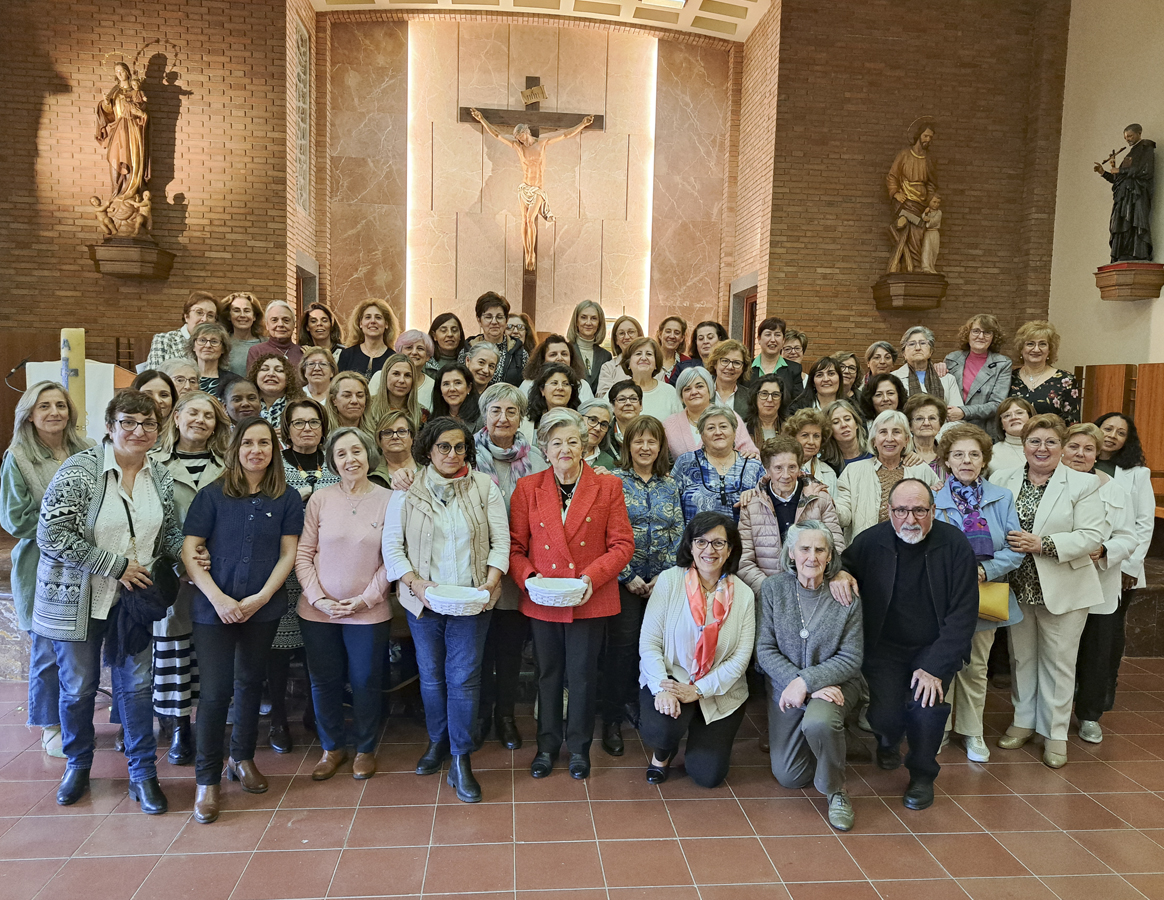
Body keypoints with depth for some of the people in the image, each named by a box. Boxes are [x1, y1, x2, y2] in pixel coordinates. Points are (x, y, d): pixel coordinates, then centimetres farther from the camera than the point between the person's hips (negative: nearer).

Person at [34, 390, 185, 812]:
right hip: (77, 598, -3)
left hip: (132, 598, 3)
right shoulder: (79, 470, -15)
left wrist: (186, 553, -8)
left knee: (136, 685, 8)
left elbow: (169, 532, 13)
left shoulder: (161, 477, 0)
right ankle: (78, 766, 36)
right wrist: (116, 565, -19)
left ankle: (143, 773, 22)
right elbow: (52, 535, -19)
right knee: (78, 687, 12)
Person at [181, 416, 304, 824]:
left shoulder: (287, 499, 1)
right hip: (214, 609, -2)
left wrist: (261, 597, -10)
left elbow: (288, 554, 1)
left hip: (264, 609, 2)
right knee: (215, 691, -3)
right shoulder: (212, 495, -3)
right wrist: (218, 598, -14)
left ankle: (242, 757, 33)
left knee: (250, 683, 13)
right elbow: (190, 551, -5)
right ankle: (207, 779, 10)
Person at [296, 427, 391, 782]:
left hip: (369, 612, -1)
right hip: (318, 610, 2)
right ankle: (332, 748, 34)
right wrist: (318, 598, -10)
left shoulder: (388, 500, -5)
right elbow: (303, 554, -1)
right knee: (324, 682, 14)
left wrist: (366, 598, -11)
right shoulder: (320, 499, -2)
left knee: (365, 682, 10)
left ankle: (365, 749, 31)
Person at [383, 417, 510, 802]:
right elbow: (392, 547, -1)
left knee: (464, 677, -2)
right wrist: (417, 584, -14)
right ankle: (437, 741, 36)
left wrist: (490, 582, -14)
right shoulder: (406, 492, 0)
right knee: (431, 675, 14)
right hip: (423, 599, 1)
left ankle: (461, 761, 9)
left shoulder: (484, 487, 1)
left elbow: (500, 541, 0)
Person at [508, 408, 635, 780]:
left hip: (590, 600, -1)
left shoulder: (608, 487, -2)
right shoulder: (527, 488, 1)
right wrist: (528, 577, -15)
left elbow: (622, 544, -3)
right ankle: (547, 745, 34)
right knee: (548, 674, 14)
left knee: (583, 675, 11)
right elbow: (514, 546, 3)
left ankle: (579, 746, 32)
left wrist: (592, 577, -16)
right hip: (542, 601, 1)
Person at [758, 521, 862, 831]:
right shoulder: (773, 588, -10)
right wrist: (803, 685, -21)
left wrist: (806, 681, -23)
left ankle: (836, 790, -6)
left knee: (818, 723, -36)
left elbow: (851, 659, -11)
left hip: (835, 682, -2)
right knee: (788, 777, 4)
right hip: (785, 686, 2)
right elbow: (765, 649, -11)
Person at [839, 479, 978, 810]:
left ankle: (922, 775, 7)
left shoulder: (954, 544, -10)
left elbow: (963, 613, -11)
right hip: (885, 646, 1)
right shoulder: (870, 541, -7)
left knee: (927, 704, -24)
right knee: (885, 716, -17)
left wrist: (935, 667, -18)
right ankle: (889, 742, 24)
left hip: (935, 647, 0)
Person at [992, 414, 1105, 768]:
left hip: (1062, 589, -3)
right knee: (1021, 656, 15)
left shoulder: (1083, 484, -6)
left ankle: (1055, 733, 20)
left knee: (1058, 660, 7)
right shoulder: (1004, 479, 3)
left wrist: (1042, 544, -21)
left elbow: (1092, 536, -13)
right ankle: (1023, 720, 31)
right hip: (1017, 586, 3)